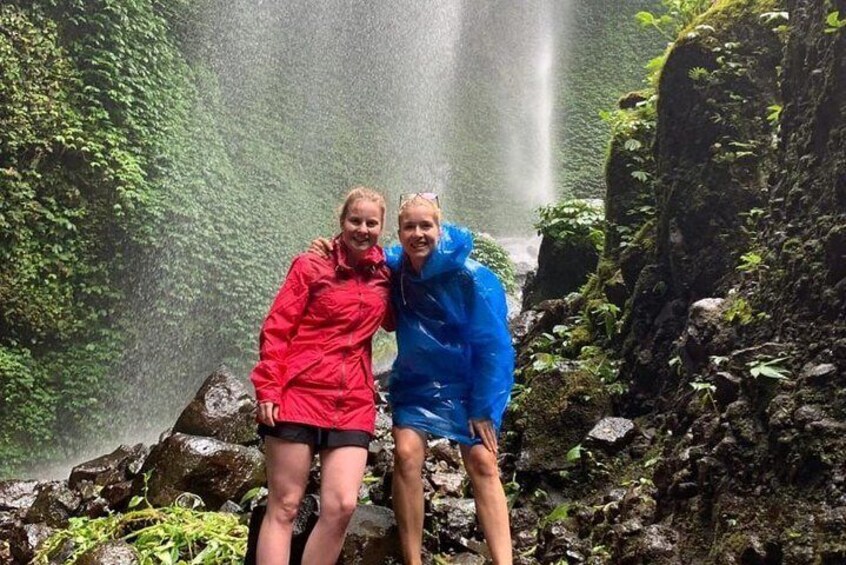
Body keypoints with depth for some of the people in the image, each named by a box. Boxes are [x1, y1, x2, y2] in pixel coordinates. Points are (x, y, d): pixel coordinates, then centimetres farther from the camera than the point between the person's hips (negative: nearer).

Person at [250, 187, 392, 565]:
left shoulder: (383, 275, 12)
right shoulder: (311, 266, 1)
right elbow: (276, 329, -3)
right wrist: (267, 390, -13)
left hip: (353, 404, 4)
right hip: (299, 395, -3)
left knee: (341, 506, -8)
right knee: (284, 507, 1)